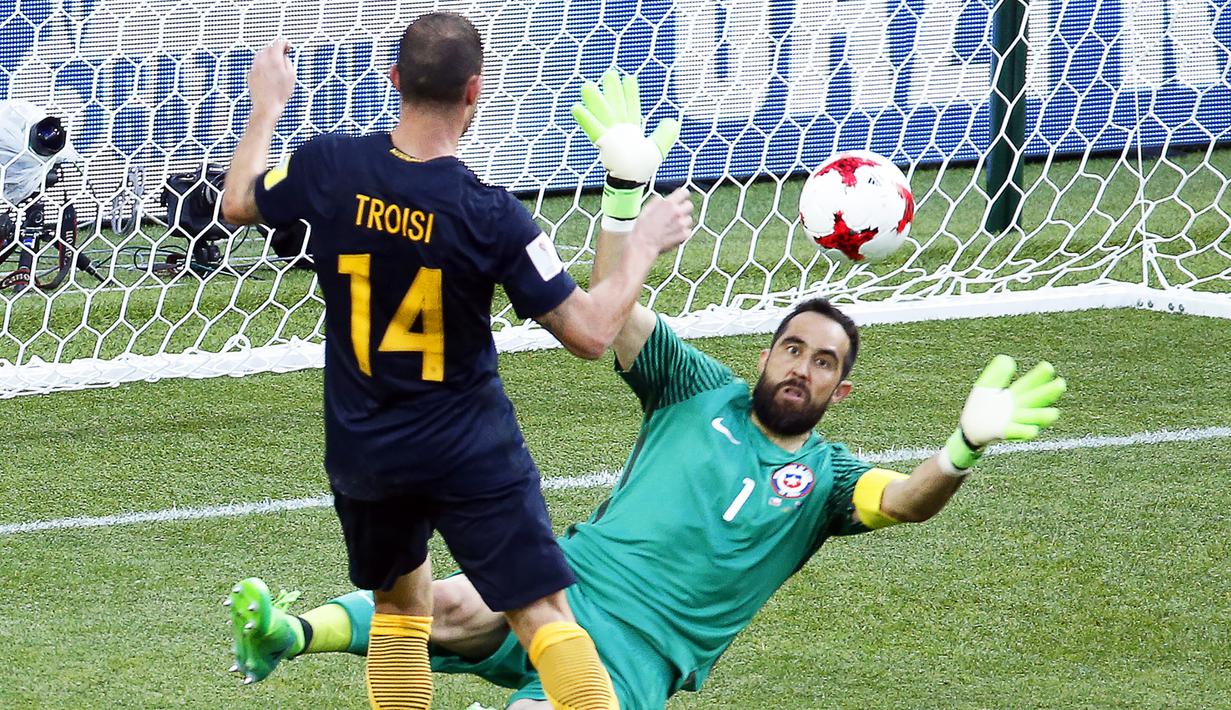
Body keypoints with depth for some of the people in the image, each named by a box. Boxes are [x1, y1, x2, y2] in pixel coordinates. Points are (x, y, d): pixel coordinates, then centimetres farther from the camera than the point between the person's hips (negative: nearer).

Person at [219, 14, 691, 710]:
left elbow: (239, 205, 12)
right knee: (545, 615, -5)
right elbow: (590, 333, -15)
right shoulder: (491, 215, -20)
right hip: (472, 455, -4)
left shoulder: (329, 168, -11)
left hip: (363, 455, 4)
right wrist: (644, 243, -1)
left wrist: (268, 104, 26)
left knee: (400, 600, 24)